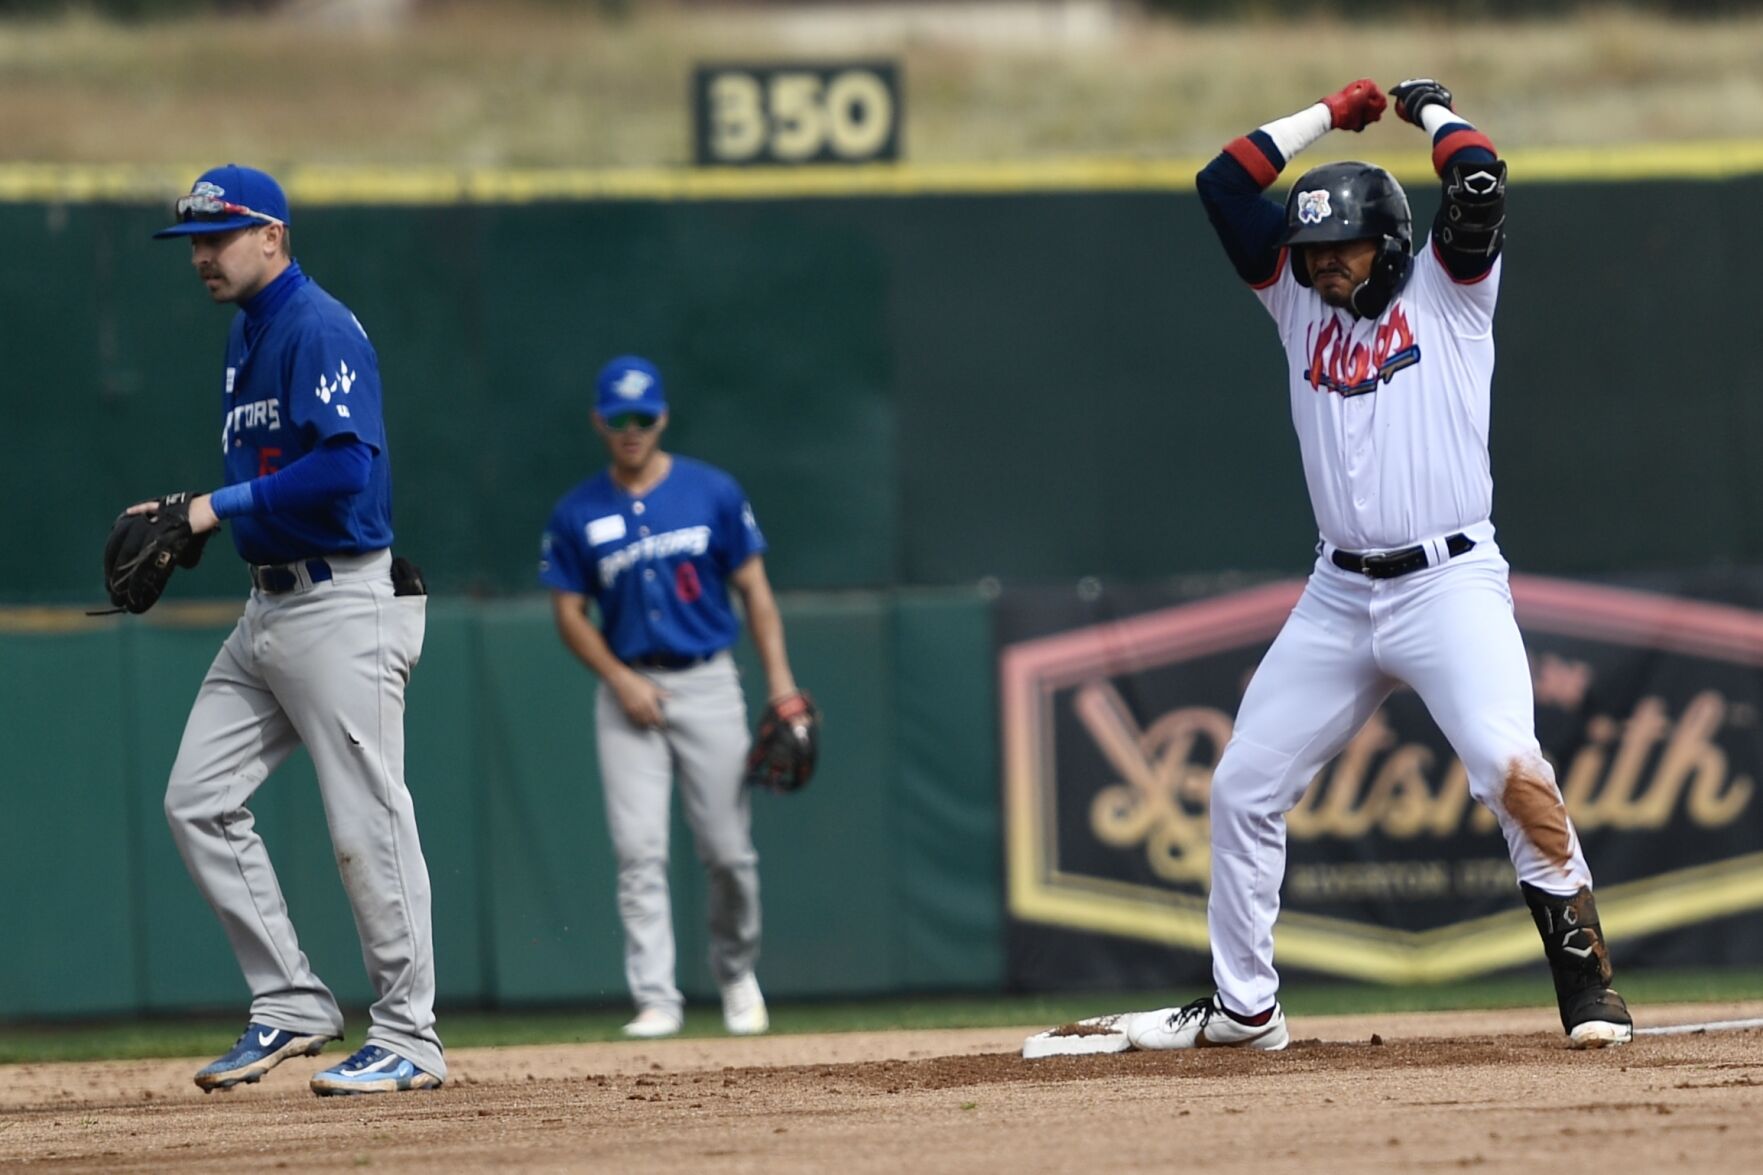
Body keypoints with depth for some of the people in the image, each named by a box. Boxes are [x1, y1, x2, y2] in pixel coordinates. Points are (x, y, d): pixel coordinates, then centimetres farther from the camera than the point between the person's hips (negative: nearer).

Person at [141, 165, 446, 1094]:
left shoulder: (321, 330, -13)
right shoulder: (245, 335, 17)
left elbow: (344, 469, -24)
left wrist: (219, 508, -19)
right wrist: (184, 522, 9)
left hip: (343, 606, -10)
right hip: (267, 606, 10)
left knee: (367, 824, -6)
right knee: (197, 800, 6)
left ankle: (408, 1040, 1)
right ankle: (291, 1006, 12)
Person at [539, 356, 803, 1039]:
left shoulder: (712, 493, 2)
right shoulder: (578, 514, 4)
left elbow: (753, 589, 5)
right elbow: (570, 612, 7)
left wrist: (781, 682, -5)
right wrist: (621, 681, -8)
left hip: (706, 684, 0)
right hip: (629, 691, 0)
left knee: (728, 850, 0)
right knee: (639, 853, -9)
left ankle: (737, 975, 24)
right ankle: (655, 1000, -11)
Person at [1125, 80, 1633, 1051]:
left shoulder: (1446, 293, 1)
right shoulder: (1300, 303, 13)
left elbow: (1480, 187, -15)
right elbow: (1222, 184, 7)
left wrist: (1431, 107, 4)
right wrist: (1336, 114, 10)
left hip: (1449, 582, -5)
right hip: (1338, 597, 6)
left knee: (1510, 769, -24)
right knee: (1242, 786, 5)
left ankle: (1587, 983, -20)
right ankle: (1243, 1006, 18)